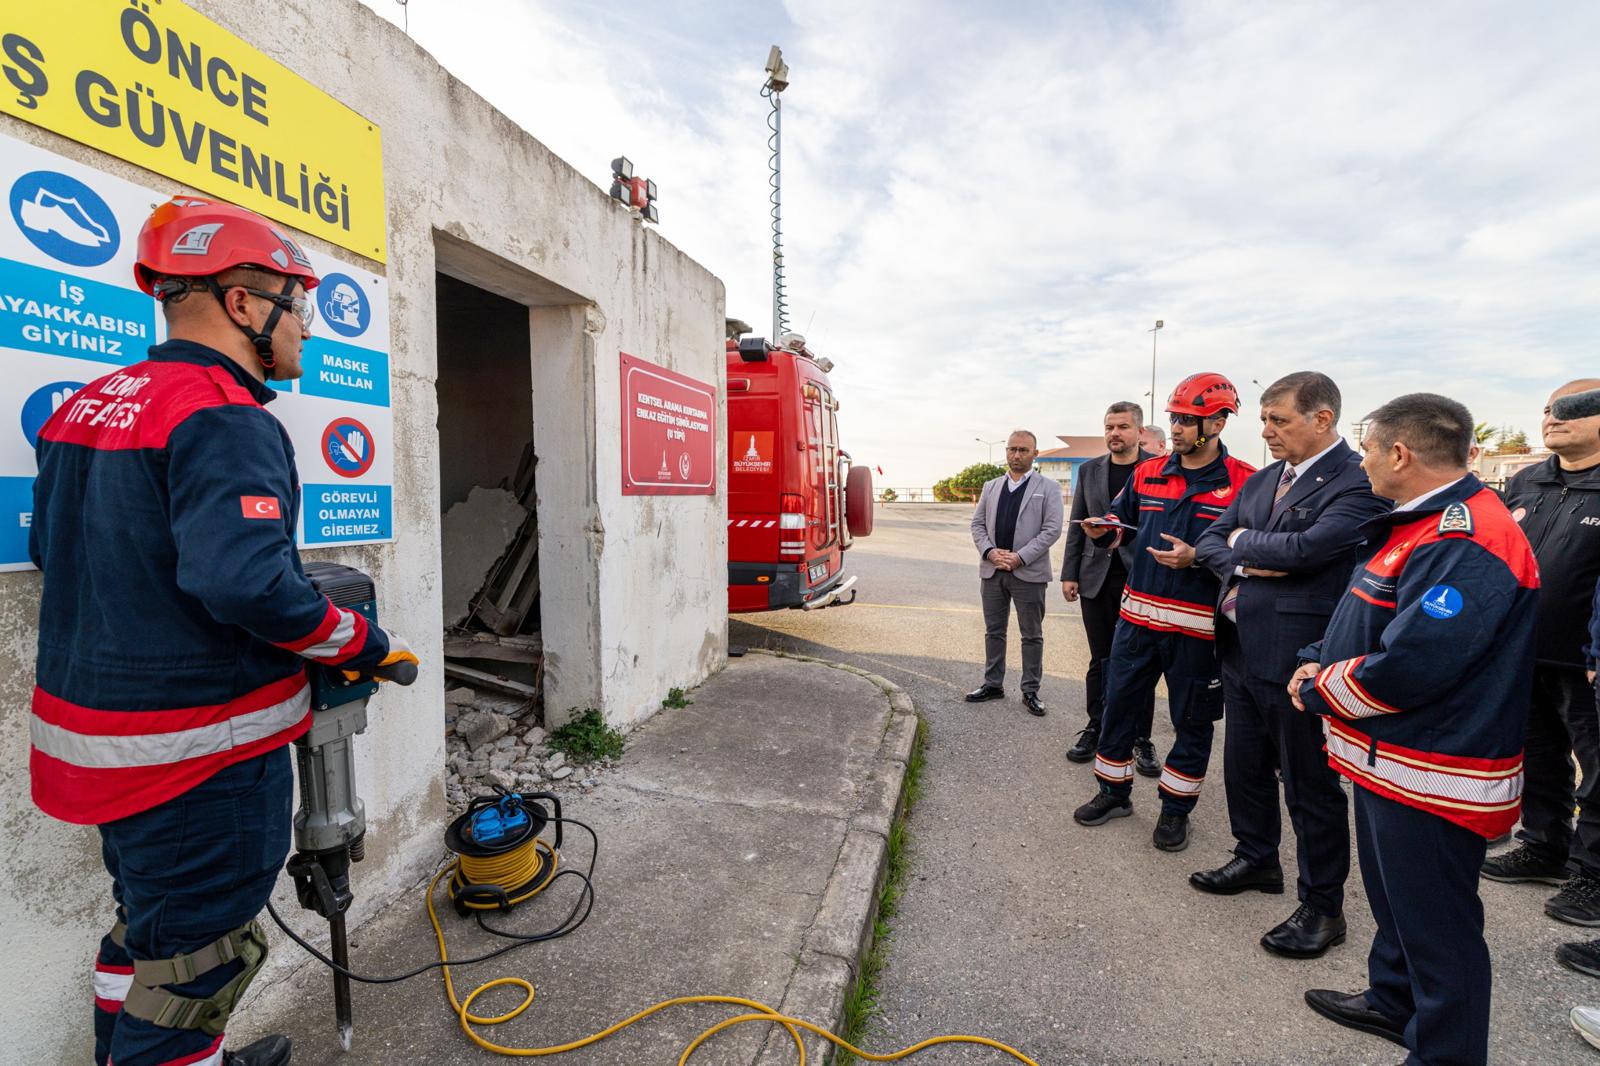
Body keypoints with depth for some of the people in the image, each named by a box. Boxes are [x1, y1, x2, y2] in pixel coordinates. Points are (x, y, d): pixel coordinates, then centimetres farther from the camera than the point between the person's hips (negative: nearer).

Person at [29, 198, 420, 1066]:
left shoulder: (82, 406, 8)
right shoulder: (226, 419, -22)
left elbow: (51, 547, 18)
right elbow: (247, 582, -32)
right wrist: (364, 647, -18)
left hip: (90, 729, 9)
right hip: (202, 757, -9)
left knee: (146, 926, 28)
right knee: (196, 963, 9)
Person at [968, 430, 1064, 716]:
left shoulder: (1048, 488, 0)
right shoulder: (990, 486, 13)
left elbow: (1052, 529, -8)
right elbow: (977, 524, 9)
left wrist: (1020, 557, -16)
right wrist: (990, 552, -9)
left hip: (1029, 572, -4)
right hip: (992, 571, 4)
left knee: (1032, 635, 6)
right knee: (994, 631, 12)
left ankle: (1030, 691, 17)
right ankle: (992, 684, 25)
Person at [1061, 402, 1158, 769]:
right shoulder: (1089, 470, 8)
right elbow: (1077, 525, 9)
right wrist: (1069, 573, 4)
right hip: (1097, 579, 3)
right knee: (1100, 660, 11)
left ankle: (1141, 740, 19)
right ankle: (1096, 729, 23)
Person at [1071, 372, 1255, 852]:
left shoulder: (1245, 482, -7)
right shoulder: (1147, 473, 6)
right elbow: (1121, 521, 16)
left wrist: (1197, 558, -24)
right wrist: (1103, 530, -6)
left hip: (1196, 627, -4)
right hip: (1137, 615, 4)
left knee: (1193, 721, 11)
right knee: (1118, 704, 12)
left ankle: (1175, 808, 31)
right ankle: (1114, 792, 31)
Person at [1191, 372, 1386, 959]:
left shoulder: (1358, 483, -13)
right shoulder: (1261, 480, 11)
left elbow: (1304, 547, -26)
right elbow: (1210, 541, 9)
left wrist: (1242, 541, -7)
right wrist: (1246, 562, -11)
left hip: (1297, 657, -8)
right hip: (1241, 649, 8)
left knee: (1311, 785, 8)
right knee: (1243, 767, 22)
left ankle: (1322, 908, 27)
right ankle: (1256, 859, 44)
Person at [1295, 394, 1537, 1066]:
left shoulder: (1466, 542, -25)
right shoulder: (1420, 524, 9)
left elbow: (1405, 668, -29)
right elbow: (1365, 620, 17)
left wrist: (1318, 690, -14)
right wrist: (1317, 661, 2)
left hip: (1432, 779, -10)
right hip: (1389, 759, 10)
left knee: (1437, 927, 8)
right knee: (1393, 897, 27)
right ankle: (1394, 1000, 46)